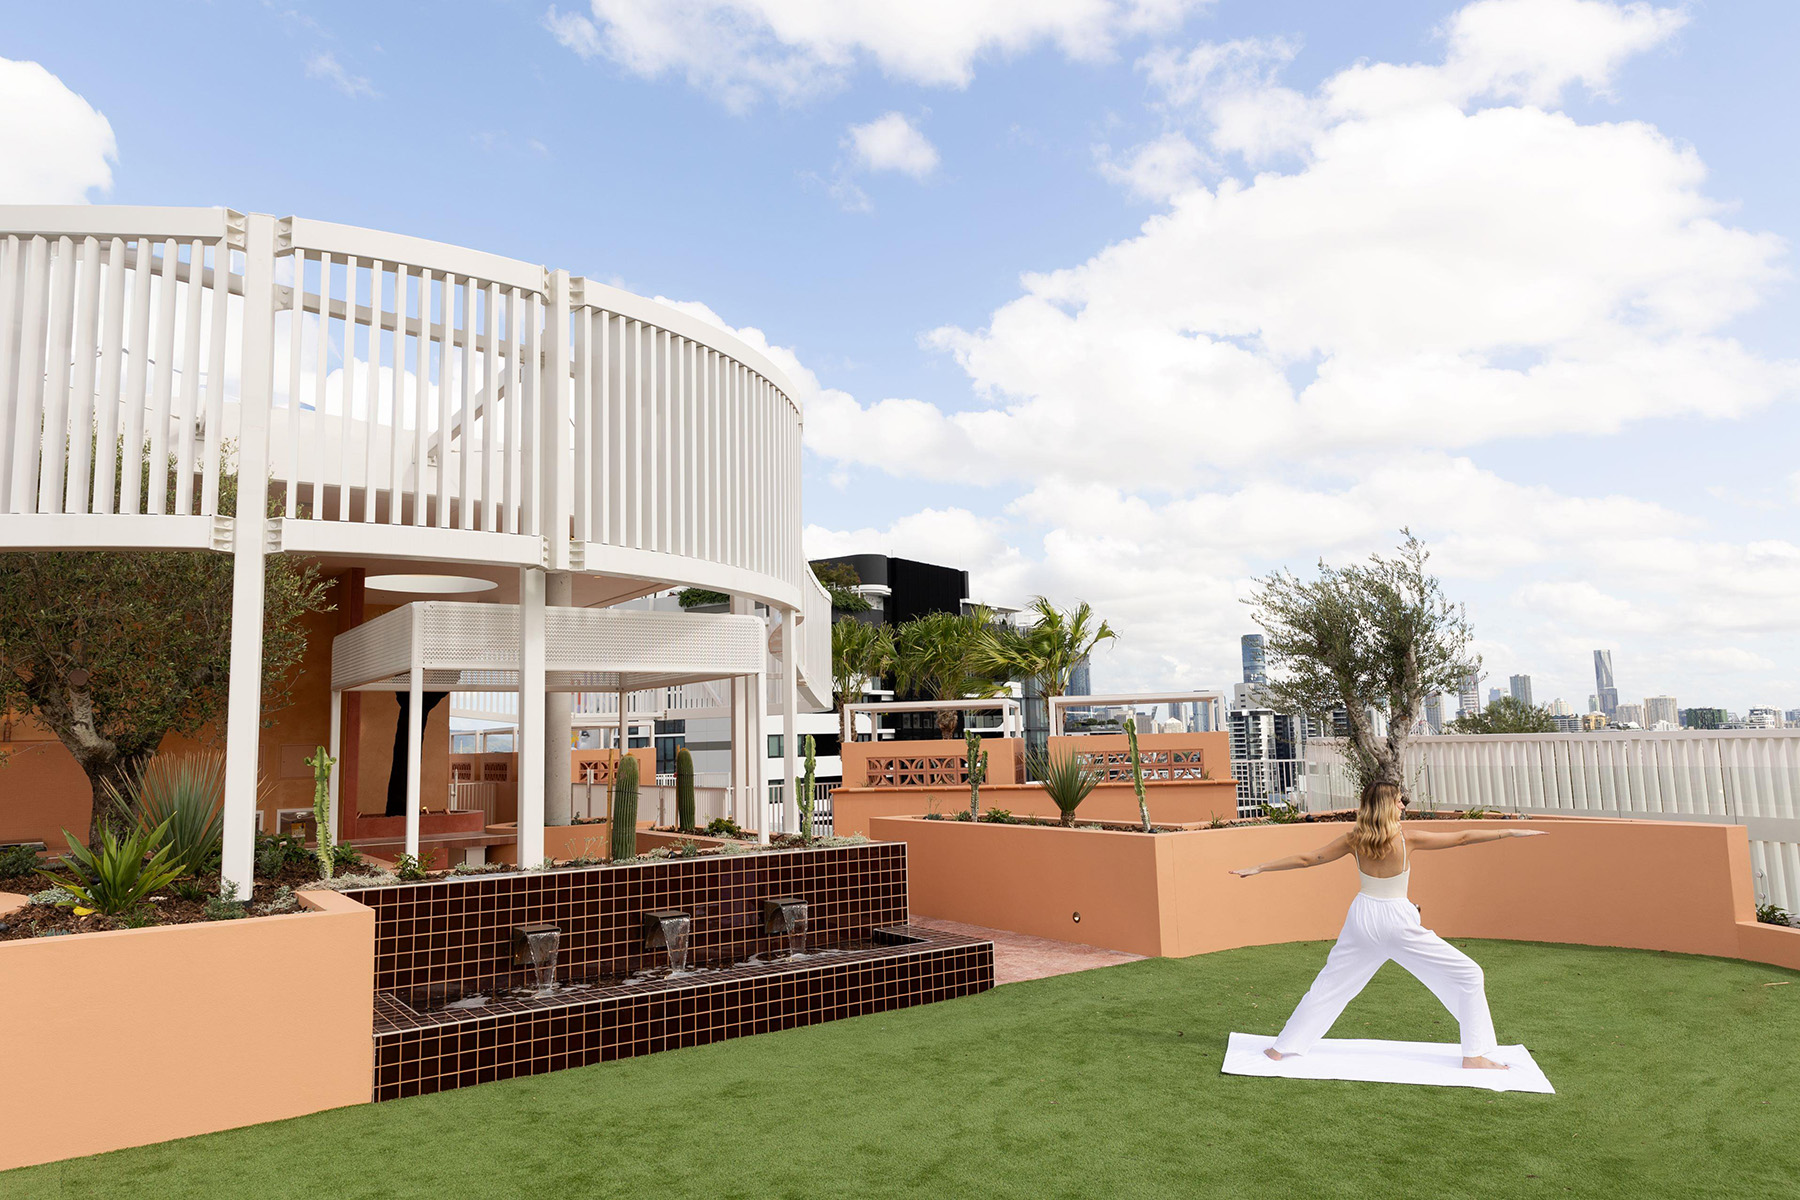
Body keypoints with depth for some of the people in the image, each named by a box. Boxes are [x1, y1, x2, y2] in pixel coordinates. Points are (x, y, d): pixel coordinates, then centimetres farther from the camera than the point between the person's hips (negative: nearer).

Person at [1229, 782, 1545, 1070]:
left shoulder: (1354, 840, -5)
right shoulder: (1407, 839, -14)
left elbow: (1305, 859, -2)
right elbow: (1462, 837, -7)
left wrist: (1259, 868, 6)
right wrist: (1510, 832, 3)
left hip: (1362, 920, 4)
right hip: (1398, 922, -4)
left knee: (1328, 984, 16)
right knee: (1467, 976, 12)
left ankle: (1282, 1048, 19)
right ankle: (1474, 1056, 11)